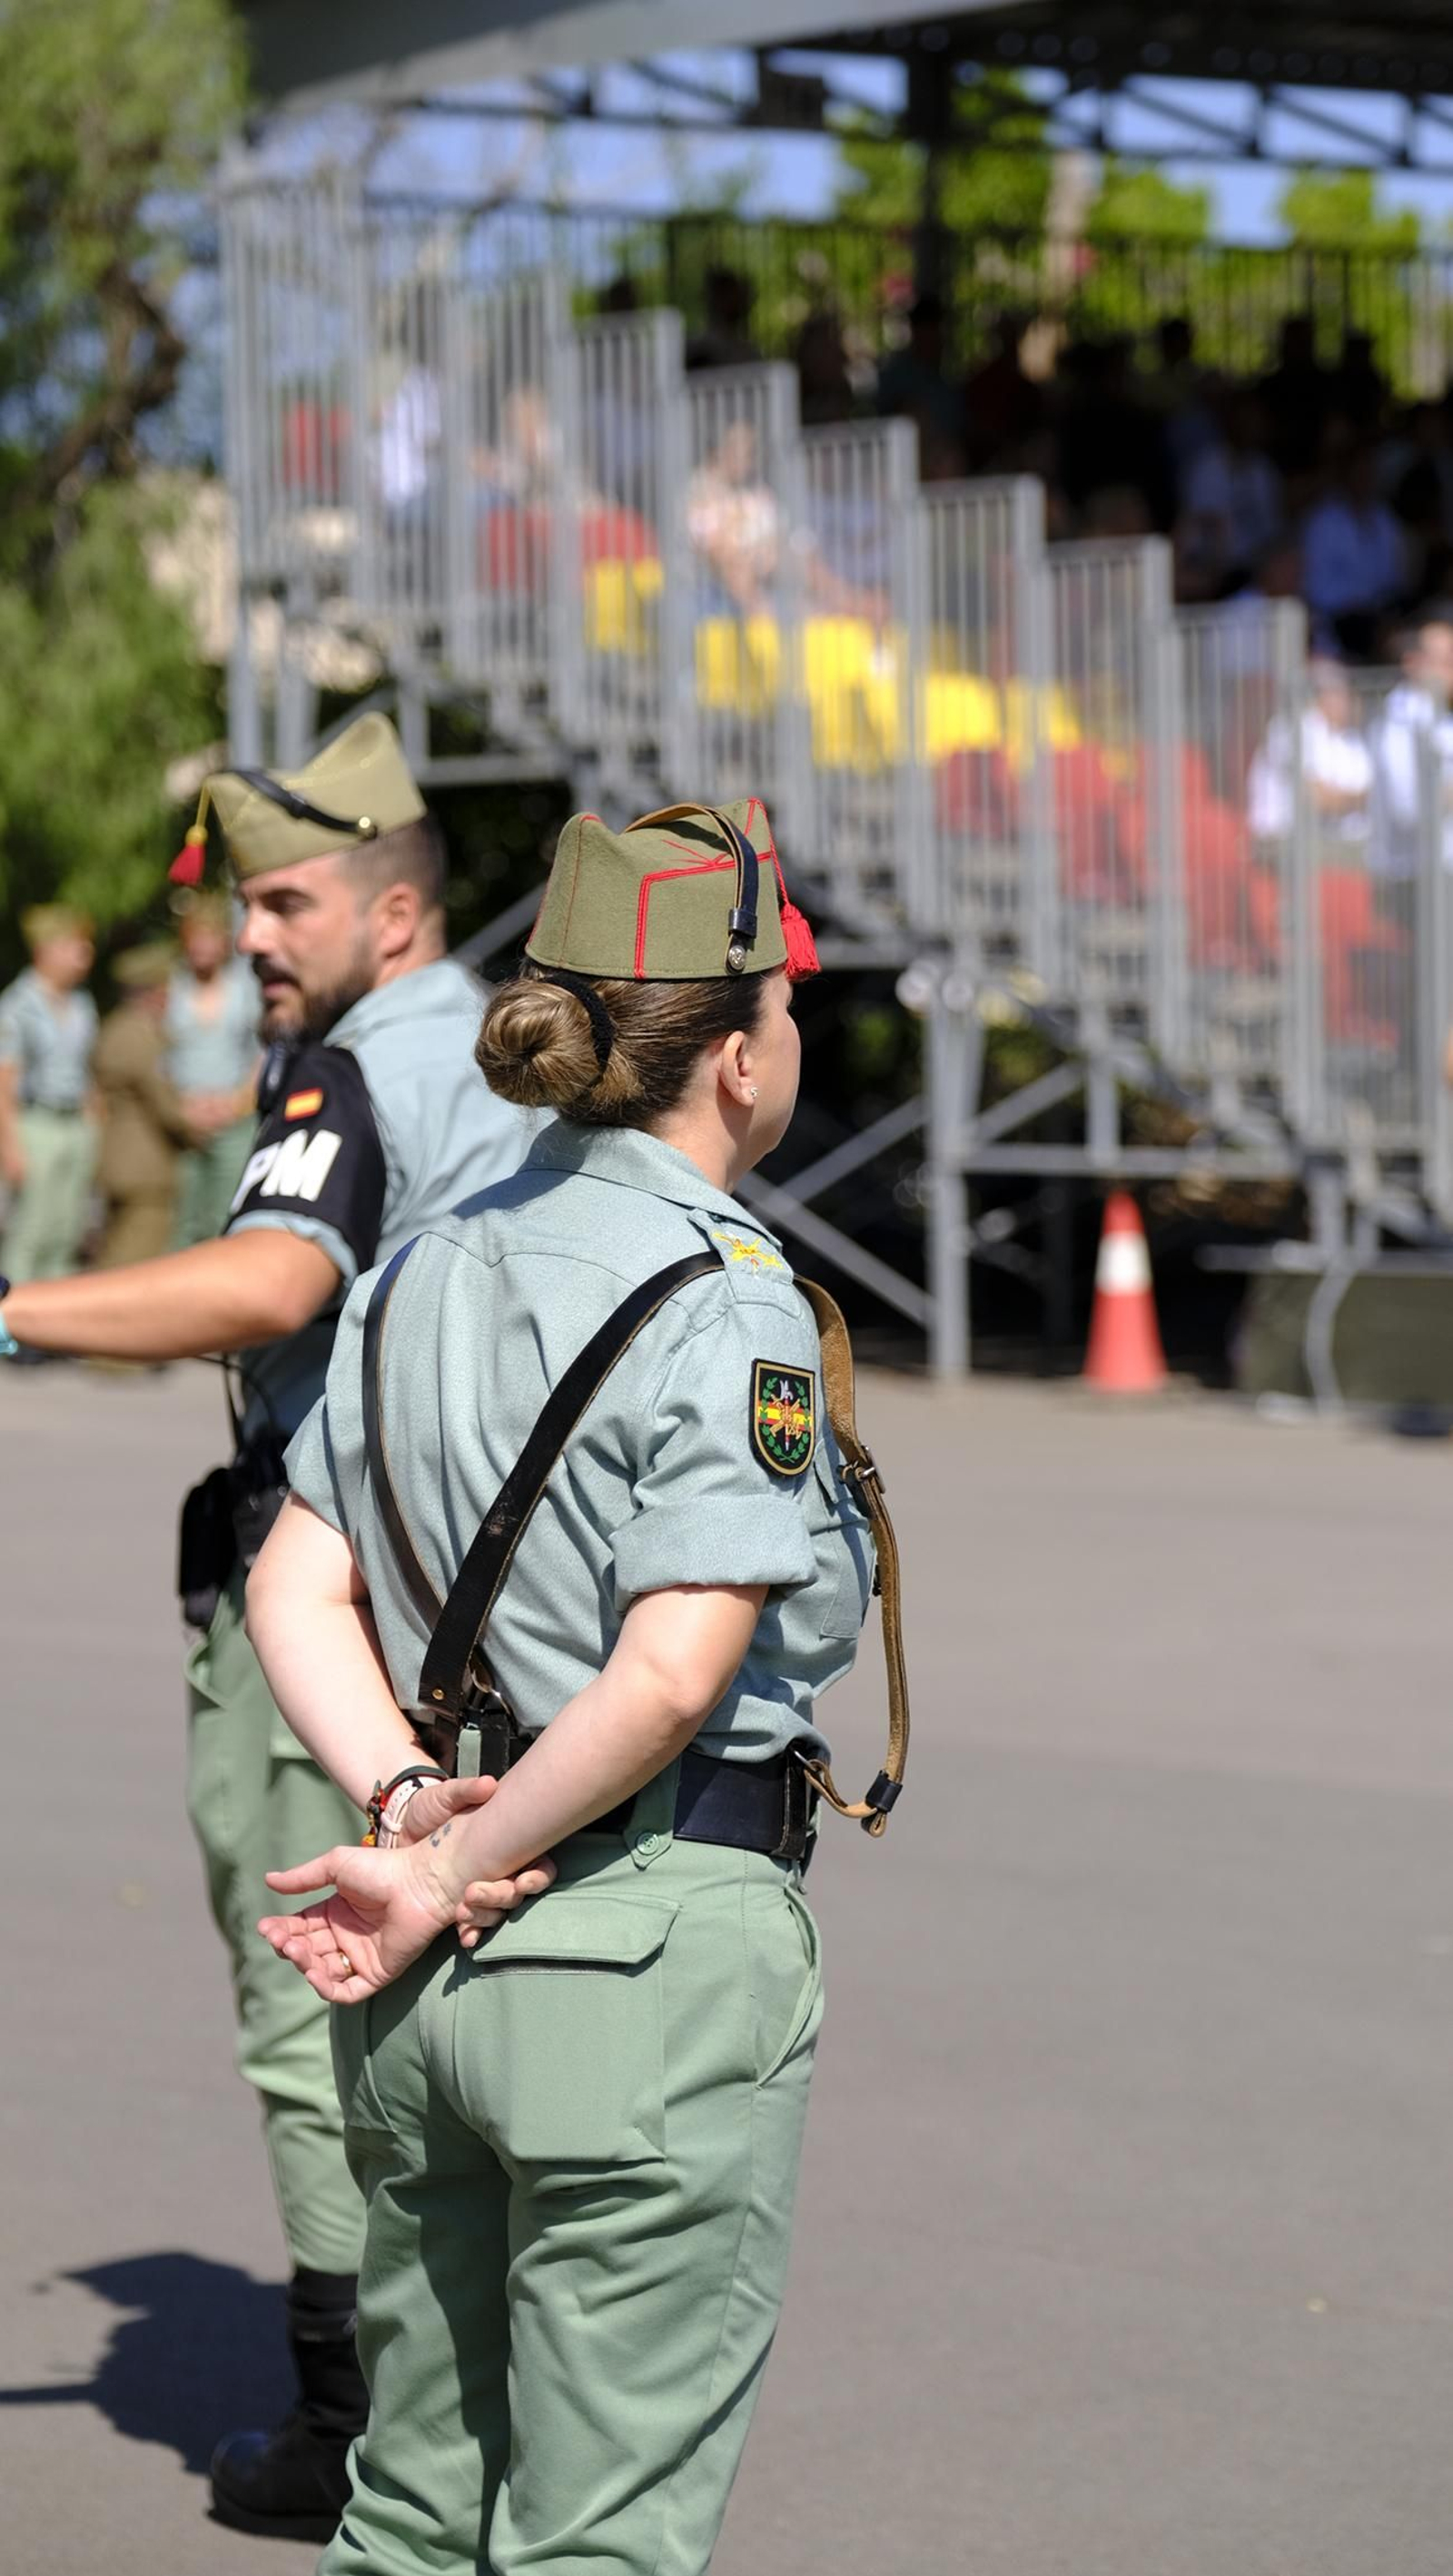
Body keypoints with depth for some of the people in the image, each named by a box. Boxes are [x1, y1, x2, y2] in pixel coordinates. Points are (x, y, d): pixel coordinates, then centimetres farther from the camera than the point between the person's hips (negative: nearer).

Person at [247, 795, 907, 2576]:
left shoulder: (425, 1274, 8)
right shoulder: (731, 1311, -14)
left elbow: (295, 1590, 5)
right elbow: (671, 1680, -22)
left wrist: (417, 1826, -6)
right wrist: (452, 1880, -12)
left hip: (436, 1979, 7)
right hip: (654, 1958, -7)